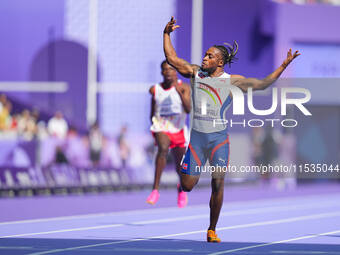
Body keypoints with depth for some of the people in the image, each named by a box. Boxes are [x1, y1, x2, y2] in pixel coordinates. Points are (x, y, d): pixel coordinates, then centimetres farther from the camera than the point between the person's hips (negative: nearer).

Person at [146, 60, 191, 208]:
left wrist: (179, 91, -30)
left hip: (178, 130, 1)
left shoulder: (184, 87, -6)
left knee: (180, 168, 10)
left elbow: (189, 109, -21)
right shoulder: (155, 90, 2)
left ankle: (181, 188, 48)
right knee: (163, 148, -35)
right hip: (161, 129, -1)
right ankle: (155, 190, -37)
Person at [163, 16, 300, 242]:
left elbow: (262, 84, -3)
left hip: (219, 138, -2)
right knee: (187, 186, -1)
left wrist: (283, 66, -10)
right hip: (197, 136, 2)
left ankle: (212, 230, 8)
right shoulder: (195, 73, 7)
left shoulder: (232, 81, 1)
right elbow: (172, 58, 8)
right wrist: (166, 33, 2)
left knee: (218, 185, -5)